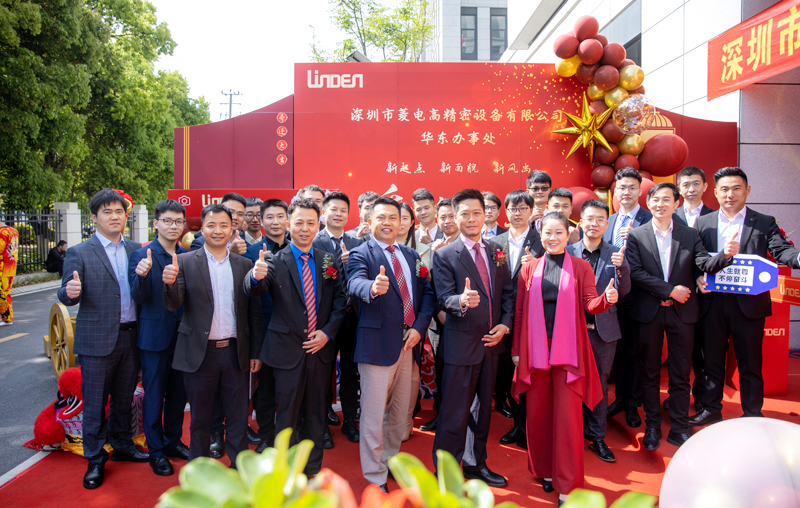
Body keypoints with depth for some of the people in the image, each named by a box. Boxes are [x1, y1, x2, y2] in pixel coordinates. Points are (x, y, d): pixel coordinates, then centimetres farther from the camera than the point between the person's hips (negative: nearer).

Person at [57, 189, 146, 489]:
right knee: (95, 402, 6)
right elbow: (66, 297, -8)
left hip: (131, 336, 4)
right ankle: (95, 460, 21)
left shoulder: (136, 250, 8)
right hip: (97, 339, -4)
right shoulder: (79, 253, -4)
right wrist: (70, 292, -31)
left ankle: (122, 446, 34)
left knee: (124, 398, 17)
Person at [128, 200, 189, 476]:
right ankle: (156, 451, 22)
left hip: (182, 336, 5)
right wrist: (142, 276, -34)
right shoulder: (142, 255, -8)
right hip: (155, 336, -4)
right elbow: (139, 297, -16)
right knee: (154, 396, 7)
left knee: (178, 393, 16)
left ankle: (173, 441, 33)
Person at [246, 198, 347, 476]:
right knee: (287, 415, 9)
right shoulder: (275, 261, -6)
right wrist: (257, 277, -47)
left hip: (320, 349, 3)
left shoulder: (329, 262, 5)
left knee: (317, 414, 14)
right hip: (288, 350, -3)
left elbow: (340, 301, 6)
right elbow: (255, 290, -23)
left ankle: (313, 471, 32)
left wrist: (327, 332, -7)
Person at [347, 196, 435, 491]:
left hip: (408, 342, 6)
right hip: (377, 343, -6)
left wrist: (419, 327, -6)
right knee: (373, 415, 2)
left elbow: (427, 293, 9)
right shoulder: (361, 254, -5)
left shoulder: (412, 256, 13)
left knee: (399, 412, 17)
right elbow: (355, 283, -26)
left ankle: (391, 461, 36)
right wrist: (373, 287, -49)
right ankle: (375, 478, 16)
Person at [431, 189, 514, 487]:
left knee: (484, 408, 19)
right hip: (461, 344, -6)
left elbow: (507, 292, 11)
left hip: (491, 342, 6)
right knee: (454, 414, 1)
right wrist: (461, 301, -39)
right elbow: (444, 299, -17)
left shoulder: (496, 251, 8)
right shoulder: (444, 255, -9)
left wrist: (505, 324, -3)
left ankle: (477, 465, 37)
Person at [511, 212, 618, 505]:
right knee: (538, 412, 9)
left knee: (568, 414, -1)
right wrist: (517, 349, 4)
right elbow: (520, 312, 6)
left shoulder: (580, 267, 3)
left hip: (568, 350, -2)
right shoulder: (529, 269, 6)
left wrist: (607, 299, -24)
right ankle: (544, 470, 29)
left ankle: (567, 484, 11)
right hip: (535, 349, 2)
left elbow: (591, 305, -2)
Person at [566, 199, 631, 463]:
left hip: (603, 329, 1)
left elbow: (623, 291, -6)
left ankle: (597, 436, 24)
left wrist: (622, 266, -22)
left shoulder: (615, 254, 2)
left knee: (599, 383, 10)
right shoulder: (567, 252, 0)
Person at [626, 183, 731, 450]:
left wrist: (725, 255, -27)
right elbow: (635, 272, -8)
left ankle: (679, 428, 17)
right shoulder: (636, 236, 1)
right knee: (650, 371, 9)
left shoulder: (690, 235, 7)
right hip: (648, 312, -1)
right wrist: (670, 290, -13)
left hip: (681, 312, 1)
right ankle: (652, 426, 21)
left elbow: (706, 264, -6)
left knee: (681, 373, 5)